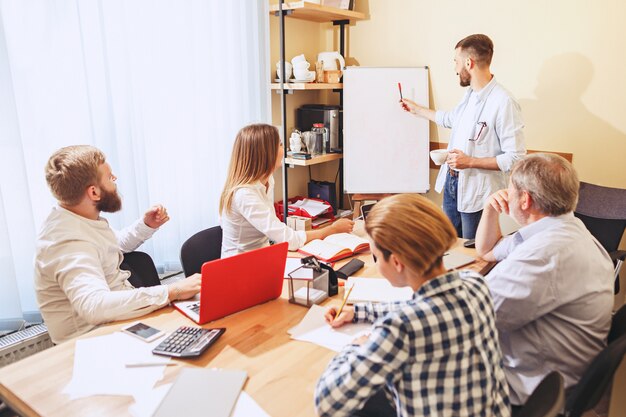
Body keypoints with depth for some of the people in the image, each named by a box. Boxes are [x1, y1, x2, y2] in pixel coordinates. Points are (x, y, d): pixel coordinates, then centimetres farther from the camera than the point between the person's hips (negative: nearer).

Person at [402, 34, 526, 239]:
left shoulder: (503, 102, -21)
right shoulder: (470, 94, 7)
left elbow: (516, 157, -22)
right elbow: (450, 118, 28)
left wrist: (470, 162, -24)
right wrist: (417, 109, 36)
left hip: (477, 193, -8)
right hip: (451, 182, 8)